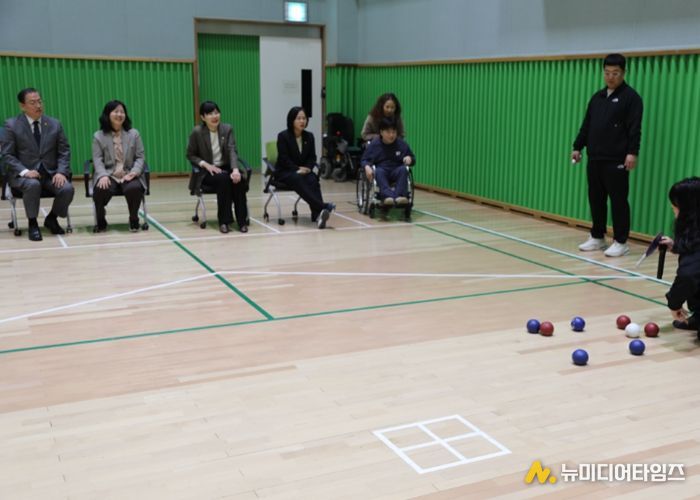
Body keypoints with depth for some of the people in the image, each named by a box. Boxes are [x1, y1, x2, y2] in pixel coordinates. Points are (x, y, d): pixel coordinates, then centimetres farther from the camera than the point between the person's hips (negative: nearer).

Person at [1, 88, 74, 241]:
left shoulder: (55, 124, 6)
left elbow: (64, 152, 7)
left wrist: (61, 172, -12)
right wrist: (25, 171, -21)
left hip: (50, 173, 3)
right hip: (23, 174, -3)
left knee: (68, 189, -26)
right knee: (33, 185, -37)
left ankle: (51, 219, 5)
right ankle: (32, 224, -12)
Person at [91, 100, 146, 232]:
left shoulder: (134, 134, 12)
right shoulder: (98, 136, 8)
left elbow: (140, 157, 6)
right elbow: (97, 159, -1)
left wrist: (134, 172, -13)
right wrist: (103, 175, -20)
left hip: (129, 175, 1)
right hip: (108, 175, 0)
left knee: (134, 188, -34)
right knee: (101, 190, -33)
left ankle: (133, 220, -8)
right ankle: (101, 221, -5)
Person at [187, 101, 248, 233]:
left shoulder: (227, 129, 1)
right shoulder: (197, 132, -6)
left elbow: (232, 151, -9)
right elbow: (190, 155, 1)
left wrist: (235, 169, -27)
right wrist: (206, 164, -17)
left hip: (226, 168, 2)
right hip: (207, 171, -2)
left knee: (239, 179, -31)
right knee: (223, 179, -35)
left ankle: (242, 220, -23)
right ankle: (224, 221, -28)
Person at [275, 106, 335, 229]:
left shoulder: (309, 136, 8)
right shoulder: (283, 136, -6)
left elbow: (312, 157, 8)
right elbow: (284, 159, -12)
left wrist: (307, 168, -13)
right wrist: (297, 169, -23)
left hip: (304, 170, 4)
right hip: (285, 172, -4)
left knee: (313, 180, -30)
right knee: (298, 180, -36)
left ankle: (318, 214, -47)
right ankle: (323, 207, -50)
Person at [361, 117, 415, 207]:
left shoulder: (402, 144, 7)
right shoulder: (374, 144, 4)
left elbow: (413, 158, 16)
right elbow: (365, 160, 6)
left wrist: (409, 158, -9)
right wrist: (367, 167, -18)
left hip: (396, 171, 2)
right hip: (381, 170, -1)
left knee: (403, 169, -31)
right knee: (379, 171, -36)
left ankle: (400, 196, -48)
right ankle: (388, 196, -59)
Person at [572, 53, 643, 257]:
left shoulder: (630, 97, -3)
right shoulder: (597, 97, 16)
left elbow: (635, 128, -11)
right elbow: (586, 125, 19)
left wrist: (632, 152, -19)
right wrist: (577, 147, 12)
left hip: (617, 161, -6)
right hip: (594, 159, 7)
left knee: (618, 200, -3)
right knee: (596, 199, 11)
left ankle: (620, 242, 4)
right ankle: (597, 237, 22)